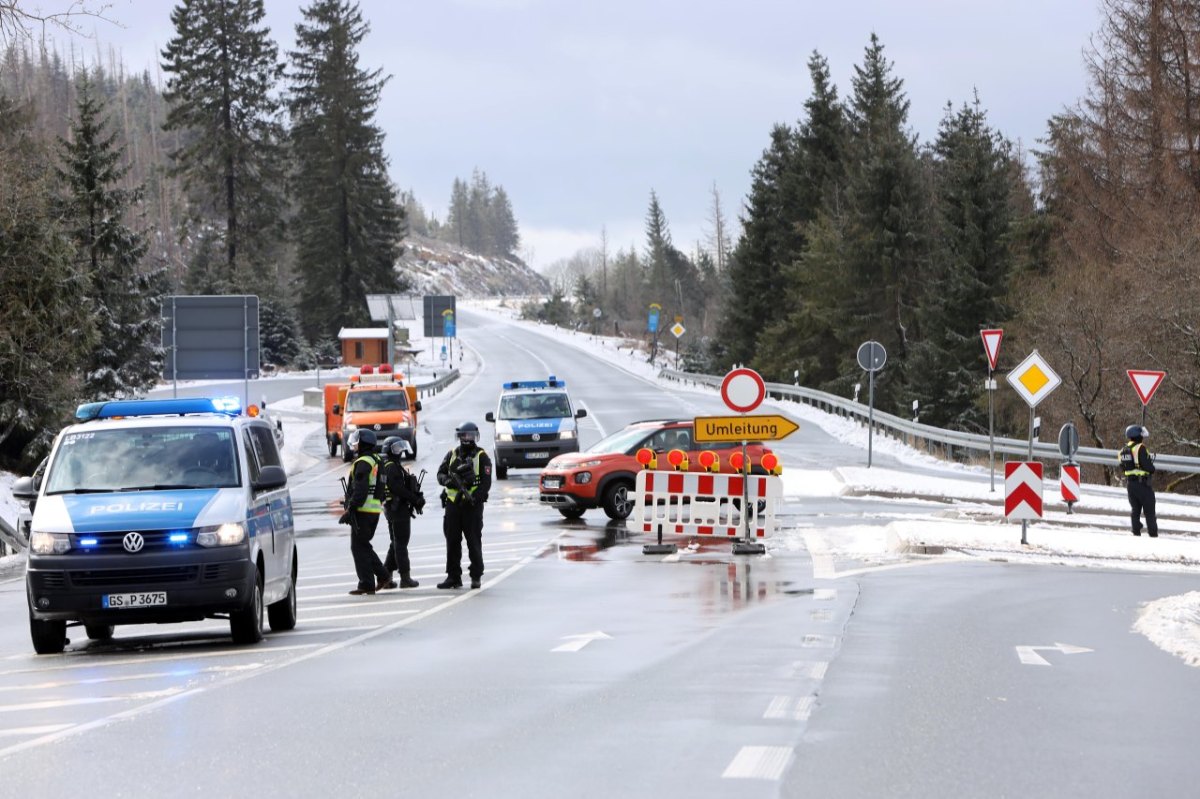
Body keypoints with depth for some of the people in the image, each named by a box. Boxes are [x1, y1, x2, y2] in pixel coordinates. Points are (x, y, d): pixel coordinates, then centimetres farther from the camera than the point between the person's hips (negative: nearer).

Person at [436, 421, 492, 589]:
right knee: (452, 541, 4)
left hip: (472, 505, -4)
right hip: (452, 504, 4)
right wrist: (448, 480, -16)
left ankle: (476, 576, 5)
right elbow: (440, 474, 8)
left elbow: (486, 482, -7)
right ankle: (453, 576, 10)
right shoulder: (452, 455, 13)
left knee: (474, 541, -2)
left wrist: (476, 497, -21)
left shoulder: (481, 457, 0)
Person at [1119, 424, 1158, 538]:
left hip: (1129, 483, 7)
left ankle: (1136, 532, 11)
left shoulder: (1123, 450, 9)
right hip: (1143, 483, -7)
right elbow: (1148, 466, -21)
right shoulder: (1140, 448, -16)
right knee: (1149, 511, 1)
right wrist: (1152, 470, -1)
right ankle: (1153, 533, 0)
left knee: (1135, 509, 14)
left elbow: (1123, 468, 14)